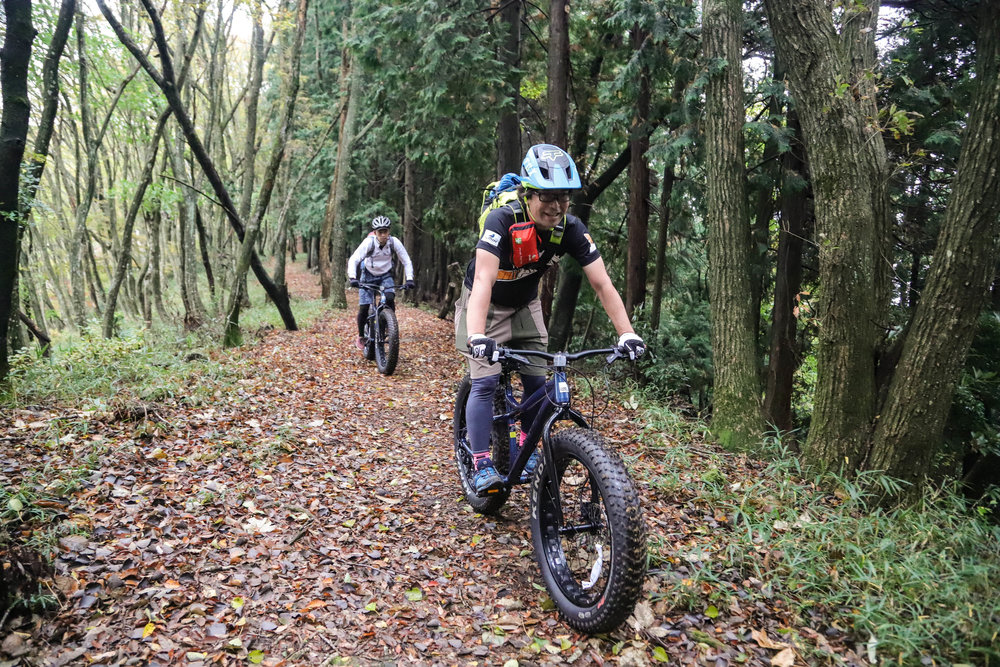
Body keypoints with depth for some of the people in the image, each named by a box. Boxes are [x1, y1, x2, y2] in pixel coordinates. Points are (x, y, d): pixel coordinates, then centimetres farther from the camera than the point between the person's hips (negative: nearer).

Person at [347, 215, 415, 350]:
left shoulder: (394, 242, -20)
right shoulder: (369, 242, -26)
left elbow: (406, 261, -12)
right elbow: (353, 259, -33)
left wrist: (409, 279, -25)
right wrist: (352, 278, -47)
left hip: (385, 276, 1)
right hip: (368, 276, -1)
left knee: (390, 298, -27)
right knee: (364, 307, -11)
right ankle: (361, 337, 12)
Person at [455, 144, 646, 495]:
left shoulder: (571, 229, -21)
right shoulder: (503, 221, -34)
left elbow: (602, 284, -22)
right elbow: (483, 280, -46)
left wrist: (627, 334, -33)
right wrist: (477, 336, -60)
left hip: (524, 305, 4)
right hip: (486, 305, -4)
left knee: (537, 380, -1)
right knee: (485, 381, -13)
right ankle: (481, 465, -2)